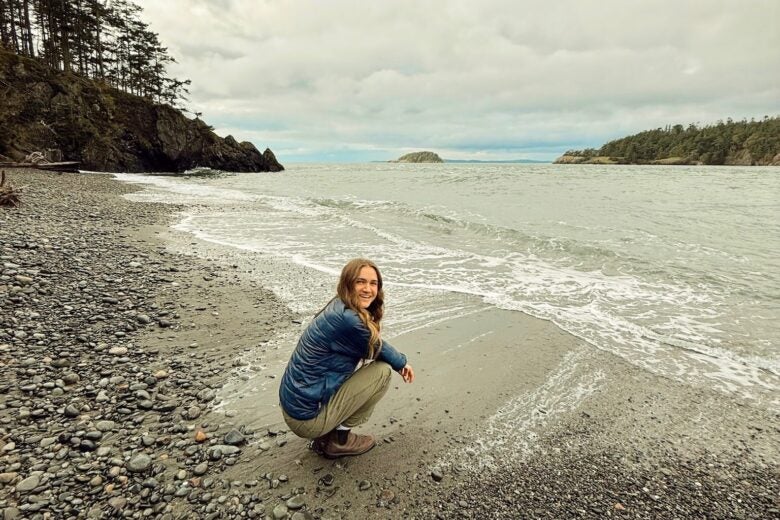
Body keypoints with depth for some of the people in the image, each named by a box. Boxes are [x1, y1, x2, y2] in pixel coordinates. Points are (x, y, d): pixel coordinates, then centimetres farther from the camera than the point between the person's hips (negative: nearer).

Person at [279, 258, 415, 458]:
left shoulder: (339, 309, 4)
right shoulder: (347, 319, -24)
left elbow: (368, 349, 18)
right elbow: (377, 349, -6)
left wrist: (400, 363, 12)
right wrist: (401, 362, 14)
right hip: (308, 418, -9)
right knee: (382, 371, -7)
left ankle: (326, 435, 18)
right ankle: (339, 440, 8)